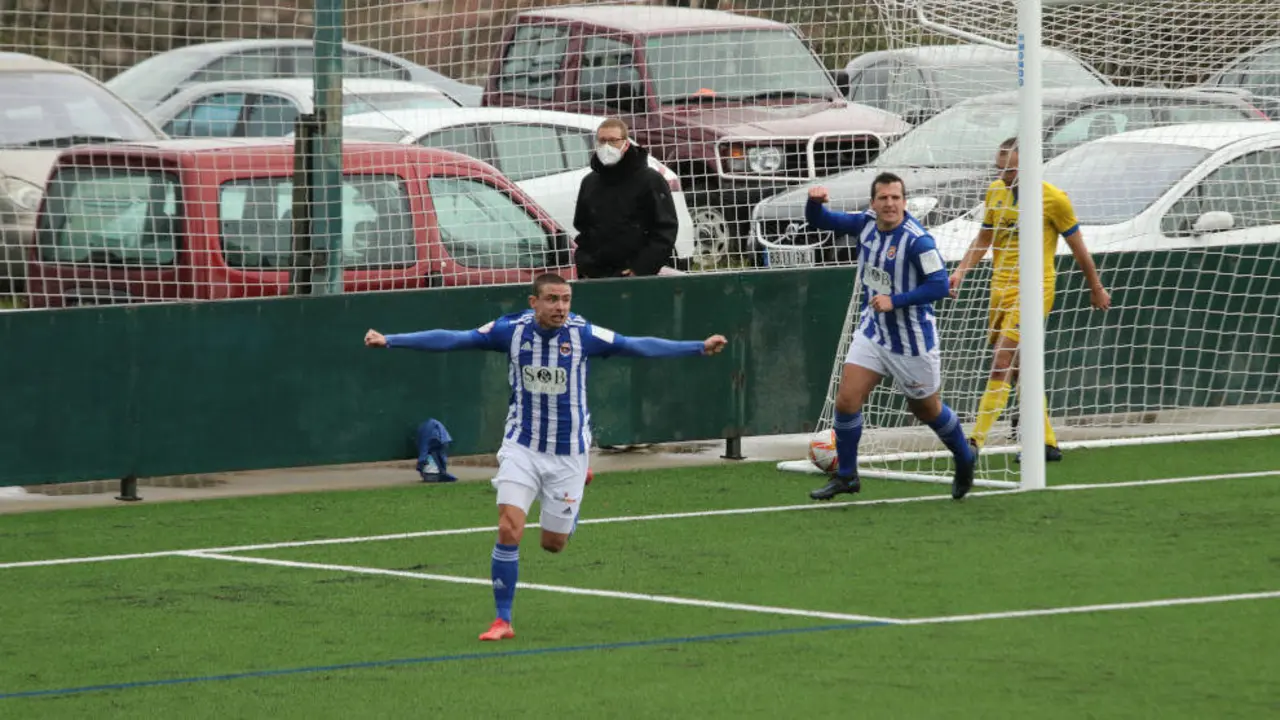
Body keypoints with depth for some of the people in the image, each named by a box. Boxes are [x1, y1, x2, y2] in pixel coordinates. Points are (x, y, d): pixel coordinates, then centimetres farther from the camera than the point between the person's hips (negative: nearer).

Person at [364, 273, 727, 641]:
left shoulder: (583, 334, -13)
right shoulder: (512, 330, -11)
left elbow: (638, 346, -14)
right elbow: (451, 339, -8)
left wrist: (699, 347, -21)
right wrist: (389, 341, -11)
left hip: (568, 452, 0)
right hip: (522, 447, 0)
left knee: (553, 543, 9)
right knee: (509, 530, -16)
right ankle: (503, 621, -4)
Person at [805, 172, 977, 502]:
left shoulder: (917, 240, -23)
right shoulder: (865, 224, -4)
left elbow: (938, 286, -24)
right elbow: (820, 221, 3)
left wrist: (895, 301, -29)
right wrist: (815, 202, -20)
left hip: (912, 340, -5)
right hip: (872, 331, 5)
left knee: (927, 409, 12)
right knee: (846, 400, -6)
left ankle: (964, 460, 38)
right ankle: (845, 475, 7)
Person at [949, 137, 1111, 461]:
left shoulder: (1053, 198, -10)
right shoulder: (996, 191, 6)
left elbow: (1077, 247, 1)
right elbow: (984, 239, 19)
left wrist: (1096, 288, 11)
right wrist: (961, 271, 5)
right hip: (1001, 290, 7)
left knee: (1002, 366, -16)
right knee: (1018, 371, 11)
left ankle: (976, 440, -21)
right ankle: (1048, 443, 21)